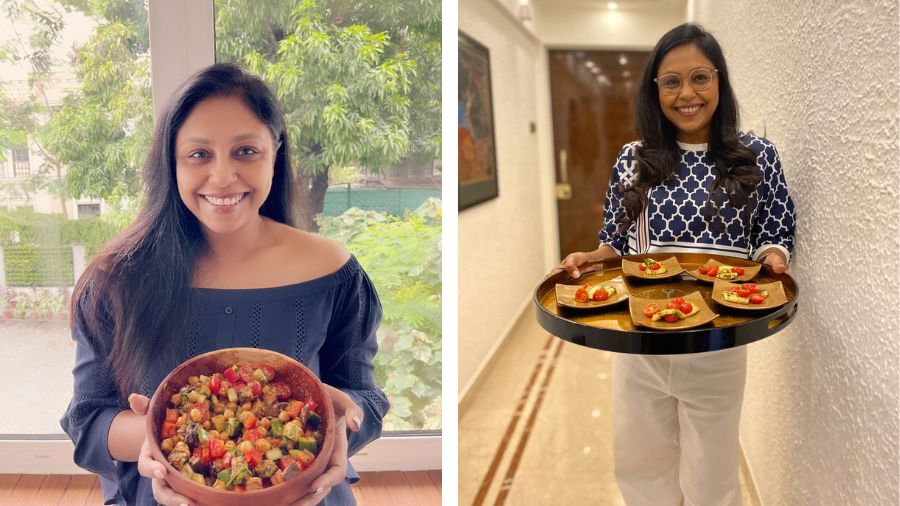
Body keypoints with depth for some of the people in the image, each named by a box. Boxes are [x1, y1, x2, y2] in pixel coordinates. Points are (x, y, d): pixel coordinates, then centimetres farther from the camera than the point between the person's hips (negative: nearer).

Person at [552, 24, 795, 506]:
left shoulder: (756, 156, -4)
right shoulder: (632, 160, 0)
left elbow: (774, 236, 2)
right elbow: (617, 243, 6)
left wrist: (772, 258, -19)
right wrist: (586, 259, -13)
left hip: (717, 343, -2)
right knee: (638, 463, 20)